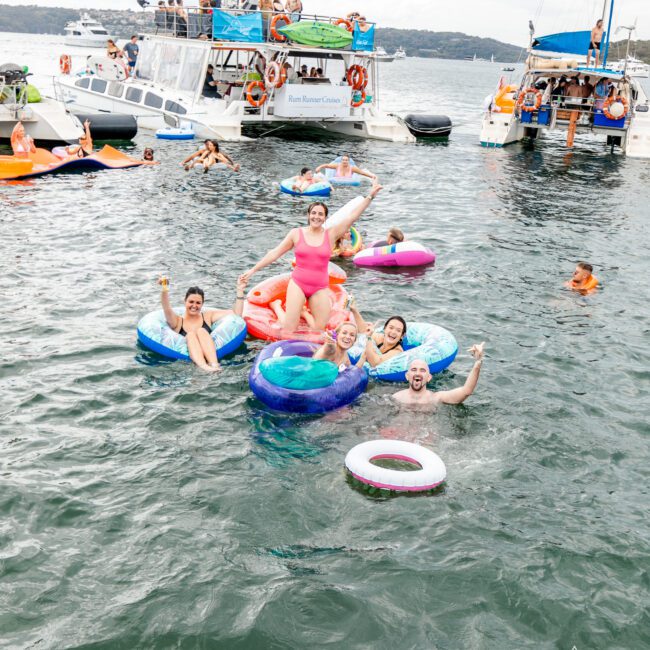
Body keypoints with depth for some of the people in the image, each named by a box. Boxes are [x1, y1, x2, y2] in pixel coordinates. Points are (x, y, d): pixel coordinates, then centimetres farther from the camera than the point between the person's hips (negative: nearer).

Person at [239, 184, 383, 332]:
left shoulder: (331, 234, 1)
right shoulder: (296, 233, 0)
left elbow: (352, 216, -2)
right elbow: (275, 253, 5)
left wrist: (370, 196, -5)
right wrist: (253, 269, 4)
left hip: (320, 288, 2)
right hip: (298, 284, -1)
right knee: (289, 330, -4)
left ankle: (304, 310, 33)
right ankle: (276, 306, 27)